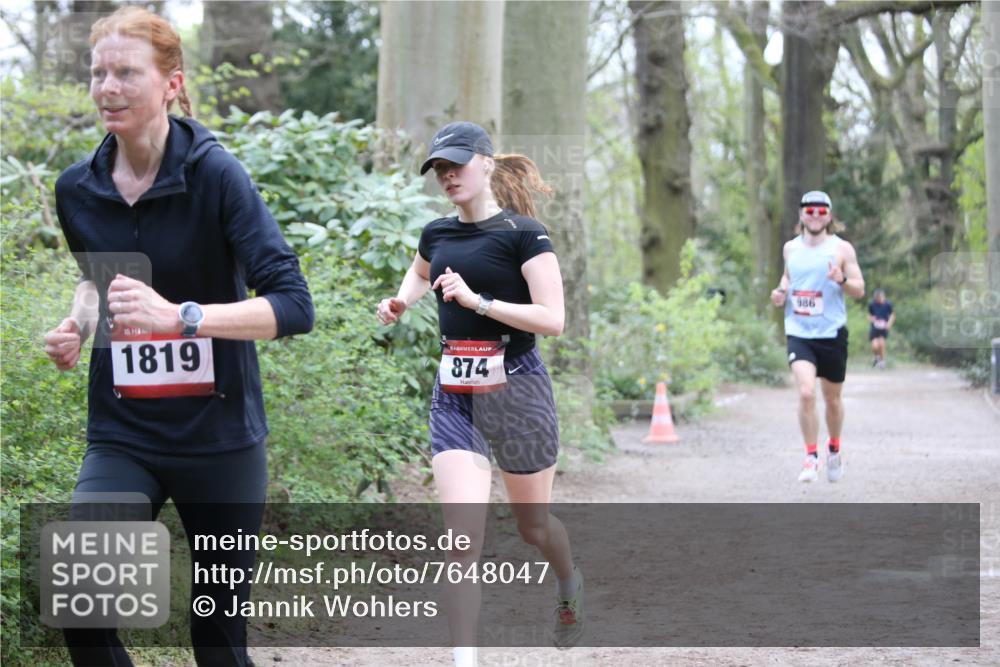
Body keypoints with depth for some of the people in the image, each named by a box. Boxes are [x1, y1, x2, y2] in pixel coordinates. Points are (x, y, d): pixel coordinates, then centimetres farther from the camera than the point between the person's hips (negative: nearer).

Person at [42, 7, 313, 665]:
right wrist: (80, 322, 2)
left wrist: (177, 316, -31)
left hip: (219, 434, -3)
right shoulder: (77, 190, 1)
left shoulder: (215, 174, -13)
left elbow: (293, 306, -20)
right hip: (123, 437, 3)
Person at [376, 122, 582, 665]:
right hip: (454, 396, 4)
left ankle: (570, 584, 49)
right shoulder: (436, 234, 7)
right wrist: (400, 301, 11)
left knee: (533, 524, 15)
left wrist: (477, 299, -24)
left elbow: (552, 319, -17)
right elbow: (419, 273, 32)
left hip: (516, 391, -3)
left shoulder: (522, 233, -10)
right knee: (462, 535, -11)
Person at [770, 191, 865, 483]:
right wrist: (781, 290, 3)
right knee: (806, 393, -19)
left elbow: (860, 290, -1)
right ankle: (811, 456, -6)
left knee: (832, 399, 11)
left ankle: (834, 449, 38)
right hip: (799, 333, 1)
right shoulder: (791, 248, 7)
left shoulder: (841, 248, -1)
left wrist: (842, 279, -22)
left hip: (832, 333, -1)